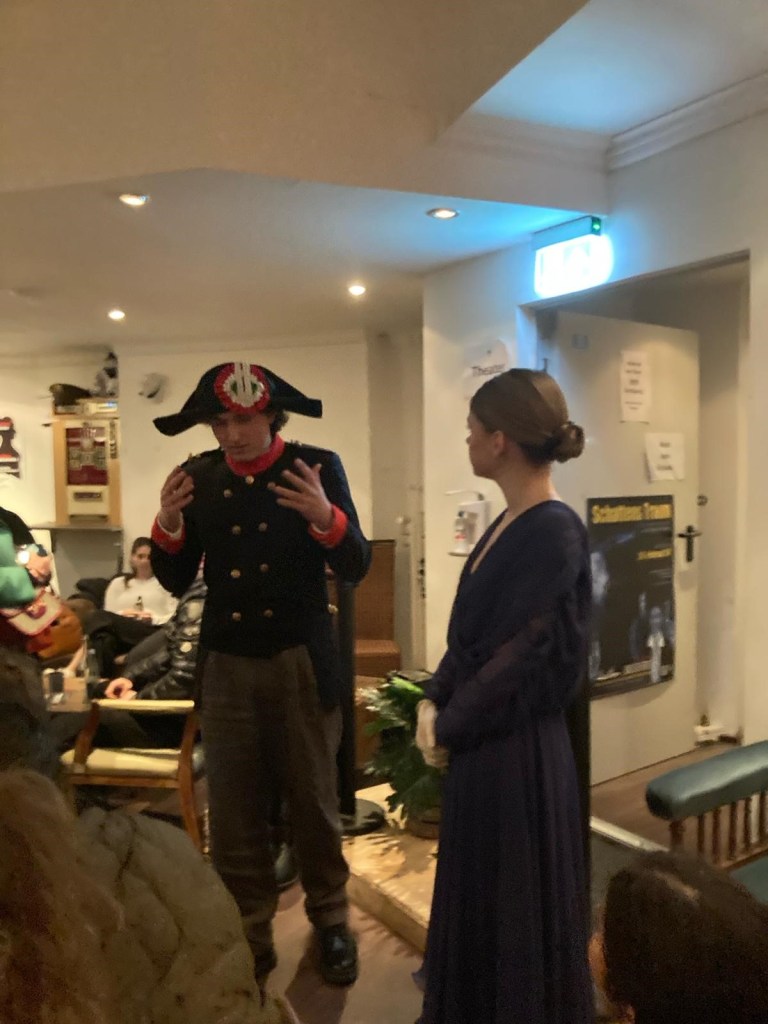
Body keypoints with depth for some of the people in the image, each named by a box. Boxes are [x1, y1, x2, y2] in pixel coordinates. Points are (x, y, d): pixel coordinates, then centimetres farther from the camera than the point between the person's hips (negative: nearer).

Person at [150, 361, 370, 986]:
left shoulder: (318, 466, -7)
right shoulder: (198, 477, 0)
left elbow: (356, 569, -11)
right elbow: (177, 581, 2)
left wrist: (326, 518, -29)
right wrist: (169, 524, -16)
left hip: (301, 662, -2)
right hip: (226, 665, 2)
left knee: (313, 802, 13)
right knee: (234, 813, 11)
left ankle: (330, 921, 36)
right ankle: (248, 935, 31)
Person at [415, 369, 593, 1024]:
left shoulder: (554, 531, -21)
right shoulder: (507, 524, 6)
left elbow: (519, 658, -21)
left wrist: (447, 727, -10)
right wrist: (433, 702, -3)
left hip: (519, 752, -9)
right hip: (478, 744, 9)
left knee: (515, 910, 12)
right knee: (475, 900, 25)